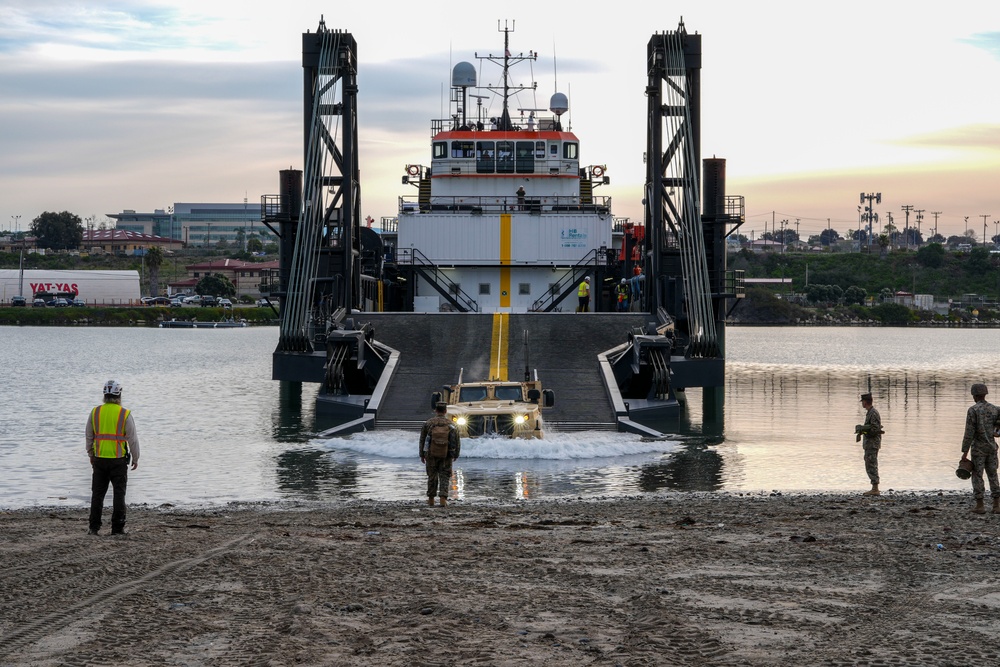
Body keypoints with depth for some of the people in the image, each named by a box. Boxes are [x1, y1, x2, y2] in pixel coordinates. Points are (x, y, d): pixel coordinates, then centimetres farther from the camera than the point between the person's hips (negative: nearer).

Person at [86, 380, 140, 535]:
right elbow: (133, 438, -5)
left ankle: (94, 527, 8)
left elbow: (89, 436, 10)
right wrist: (135, 458, 7)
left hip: (100, 459, 3)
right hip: (118, 460, -3)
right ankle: (117, 528, 3)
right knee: (119, 494, 4)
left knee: (98, 493, 10)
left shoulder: (95, 412, 2)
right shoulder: (125, 414, -7)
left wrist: (91, 455, 23)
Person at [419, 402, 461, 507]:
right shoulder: (451, 425, -3)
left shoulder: (428, 423, -3)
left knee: (432, 476, 13)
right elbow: (457, 442, 2)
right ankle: (443, 498, -9)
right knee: (444, 477, 5)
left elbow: (422, 440, 2)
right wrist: (455, 455, 16)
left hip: (431, 455, 0)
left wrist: (422, 455, 11)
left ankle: (431, 499, 20)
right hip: (446, 455, 0)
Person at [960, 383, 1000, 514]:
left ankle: (980, 506, 4)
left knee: (977, 476, 4)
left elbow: (969, 433, -15)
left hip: (978, 448, -4)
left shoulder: (973, 410, -12)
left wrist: (965, 452, -10)